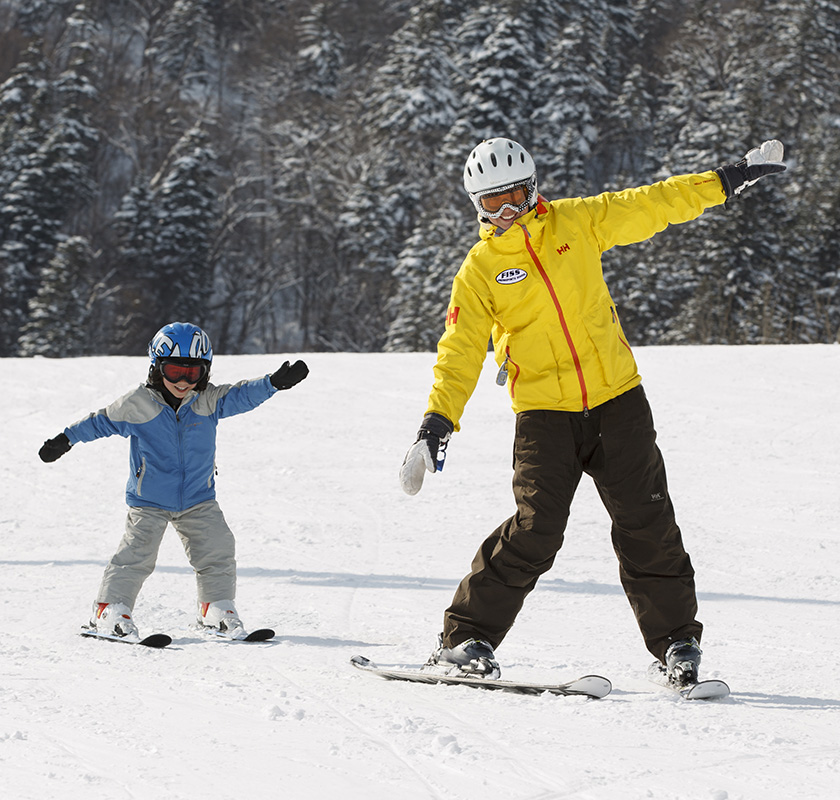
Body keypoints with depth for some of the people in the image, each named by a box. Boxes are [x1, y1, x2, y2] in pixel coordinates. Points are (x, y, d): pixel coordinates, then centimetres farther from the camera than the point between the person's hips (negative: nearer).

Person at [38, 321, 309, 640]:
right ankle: (110, 610, -2)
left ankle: (216, 610, 13)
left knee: (217, 550, -2)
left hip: (199, 500, 3)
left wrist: (275, 382, -30)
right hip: (148, 501, -3)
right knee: (137, 553, -13)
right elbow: (101, 422, 1)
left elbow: (241, 395, -13)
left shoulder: (208, 401, -5)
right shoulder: (137, 404, -11)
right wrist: (64, 440, 3)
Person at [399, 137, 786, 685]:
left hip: (616, 399, 2)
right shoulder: (480, 271, -1)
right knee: (535, 531, -14)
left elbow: (652, 207, 10)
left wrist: (731, 179, 11)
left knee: (647, 524, -1)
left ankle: (676, 640, 13)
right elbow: (460, 353, -5)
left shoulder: (577, 223, 4)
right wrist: (437, 424, -17)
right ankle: (465, 639, -5)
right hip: (544, 414, -2)